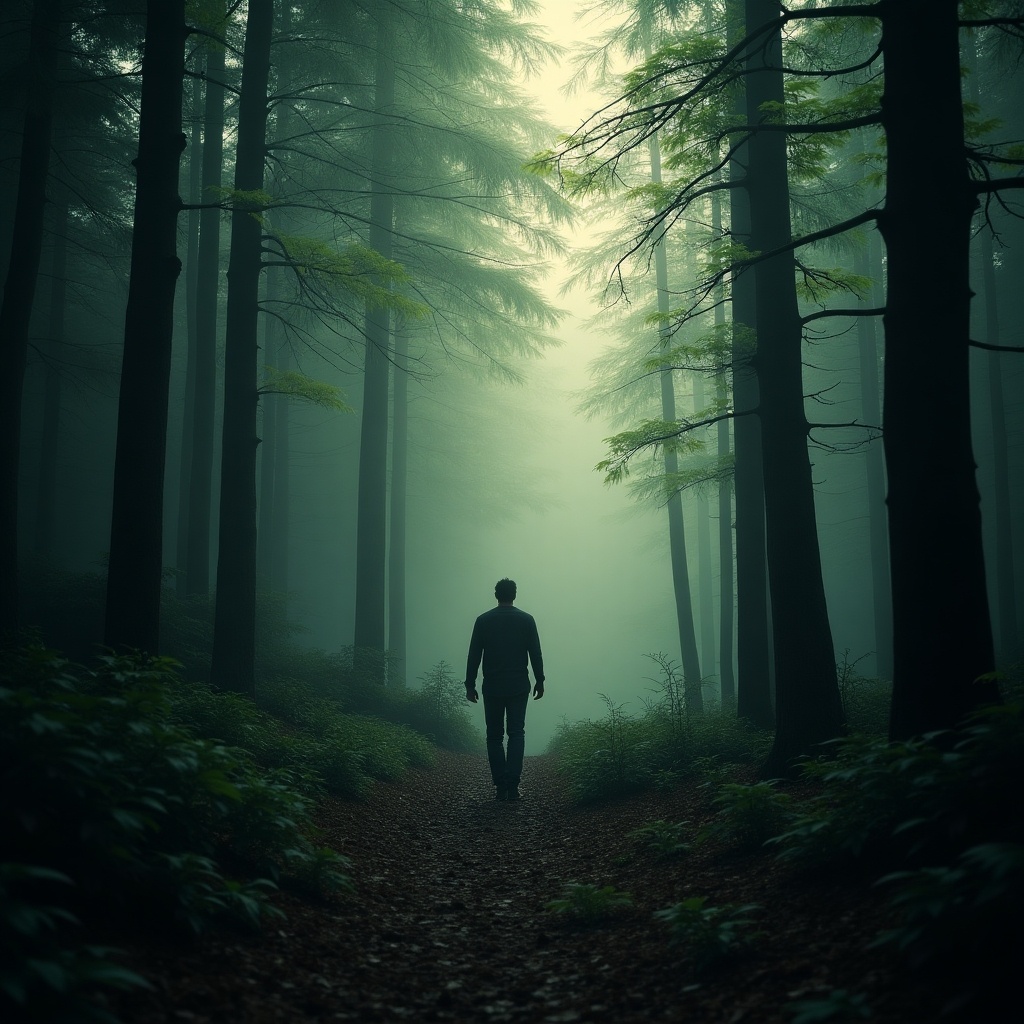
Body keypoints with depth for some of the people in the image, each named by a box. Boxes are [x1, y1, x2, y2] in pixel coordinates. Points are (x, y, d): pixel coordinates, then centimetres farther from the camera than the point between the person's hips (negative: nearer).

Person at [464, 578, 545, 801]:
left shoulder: (483, 621, -1)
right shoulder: (526, 620, -1)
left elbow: (474, 655, -1)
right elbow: (535, 654, 0)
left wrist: (470, 684, 6)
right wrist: (539, 681, 9)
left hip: (492, 688, 0)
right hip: (519, 688, 0)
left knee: (494, 736, 8)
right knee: (516, 734, 4)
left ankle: (501, 787, 3)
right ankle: (512, 786, -7)